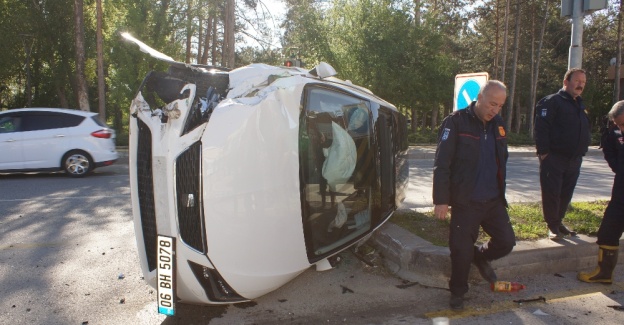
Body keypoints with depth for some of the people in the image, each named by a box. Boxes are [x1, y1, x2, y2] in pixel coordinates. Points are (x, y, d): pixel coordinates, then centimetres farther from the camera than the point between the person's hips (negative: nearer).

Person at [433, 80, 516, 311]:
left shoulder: (498, 125, 9)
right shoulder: (456, 122, -12)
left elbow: (502, 160, 19)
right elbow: (442, 165, -15)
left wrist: (500, 191, 18)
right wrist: (441, 200, -17)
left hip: (494, 200, 6)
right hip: (465, 202, -6)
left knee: (506, 242, 5)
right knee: (461, 250, -1)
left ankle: (480, 257, 36)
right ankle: (457, 292, 23)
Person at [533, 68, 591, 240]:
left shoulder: (580, 105, 18)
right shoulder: (552, 102, -8)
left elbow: (585, 131, 27)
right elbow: (541, 128, -16)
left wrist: (583, 149, 16)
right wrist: (543, 152, -20)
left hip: (574, 159, 8)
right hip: (554, 158, -8)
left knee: (566, 194, 13)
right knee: (551, 193, -3)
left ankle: (558, 222, 27)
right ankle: (553, 226, 8)